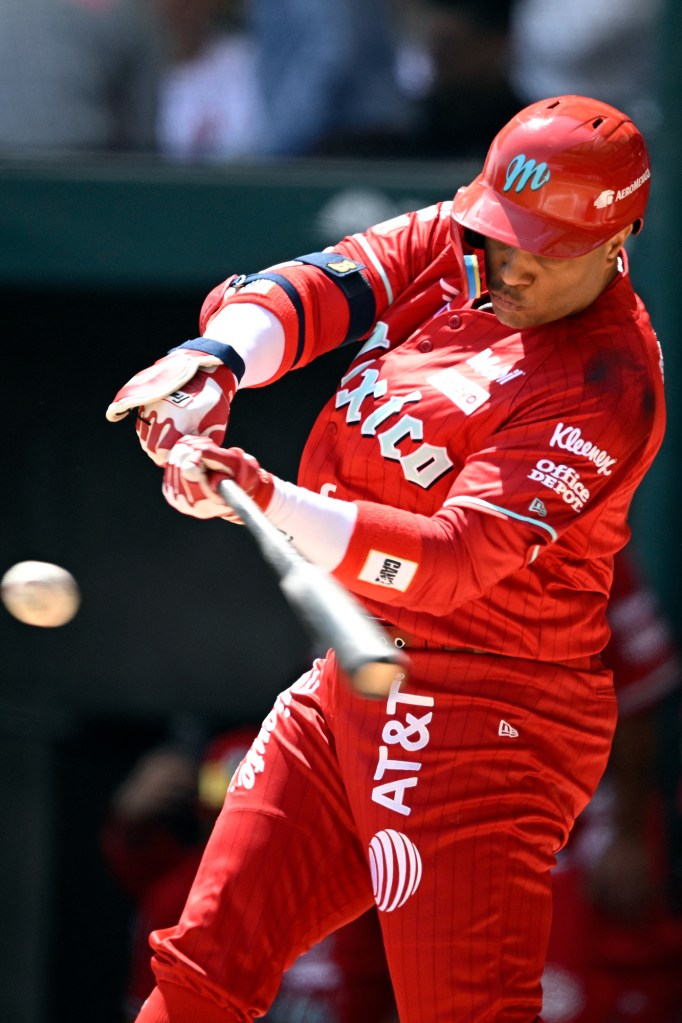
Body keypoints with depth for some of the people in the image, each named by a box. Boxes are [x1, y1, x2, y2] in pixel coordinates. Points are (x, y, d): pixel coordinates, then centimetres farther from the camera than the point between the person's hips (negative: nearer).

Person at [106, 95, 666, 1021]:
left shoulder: (607, 387, -19)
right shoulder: (450, 243, 5)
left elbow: (455, 559, -27)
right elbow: (313, 289, -7)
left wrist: (267, 501, -38)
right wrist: (216, 362, -30)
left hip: (480, 721, -8)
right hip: (353, 681, 8)